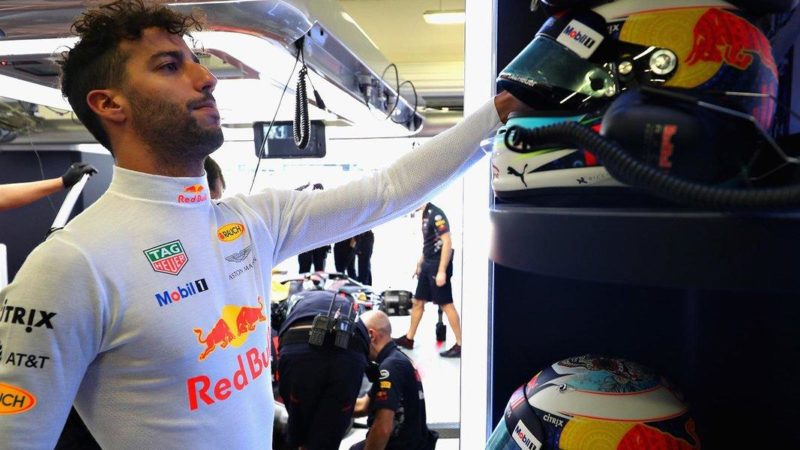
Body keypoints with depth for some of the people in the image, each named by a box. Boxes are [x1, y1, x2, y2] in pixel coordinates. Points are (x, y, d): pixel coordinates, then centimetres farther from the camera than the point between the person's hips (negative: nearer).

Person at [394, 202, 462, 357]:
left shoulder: (436, 214, -17)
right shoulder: (425, 214, 12)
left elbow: (447, 242, -21)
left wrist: (442, 271, -24)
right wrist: (420, 264, 23)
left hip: (438, 265, -9)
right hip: (428, 265, 9)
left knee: (446, 304, -4)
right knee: (417, 302, 15)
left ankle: (460, 345, 4)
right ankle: (408, 339, 28)